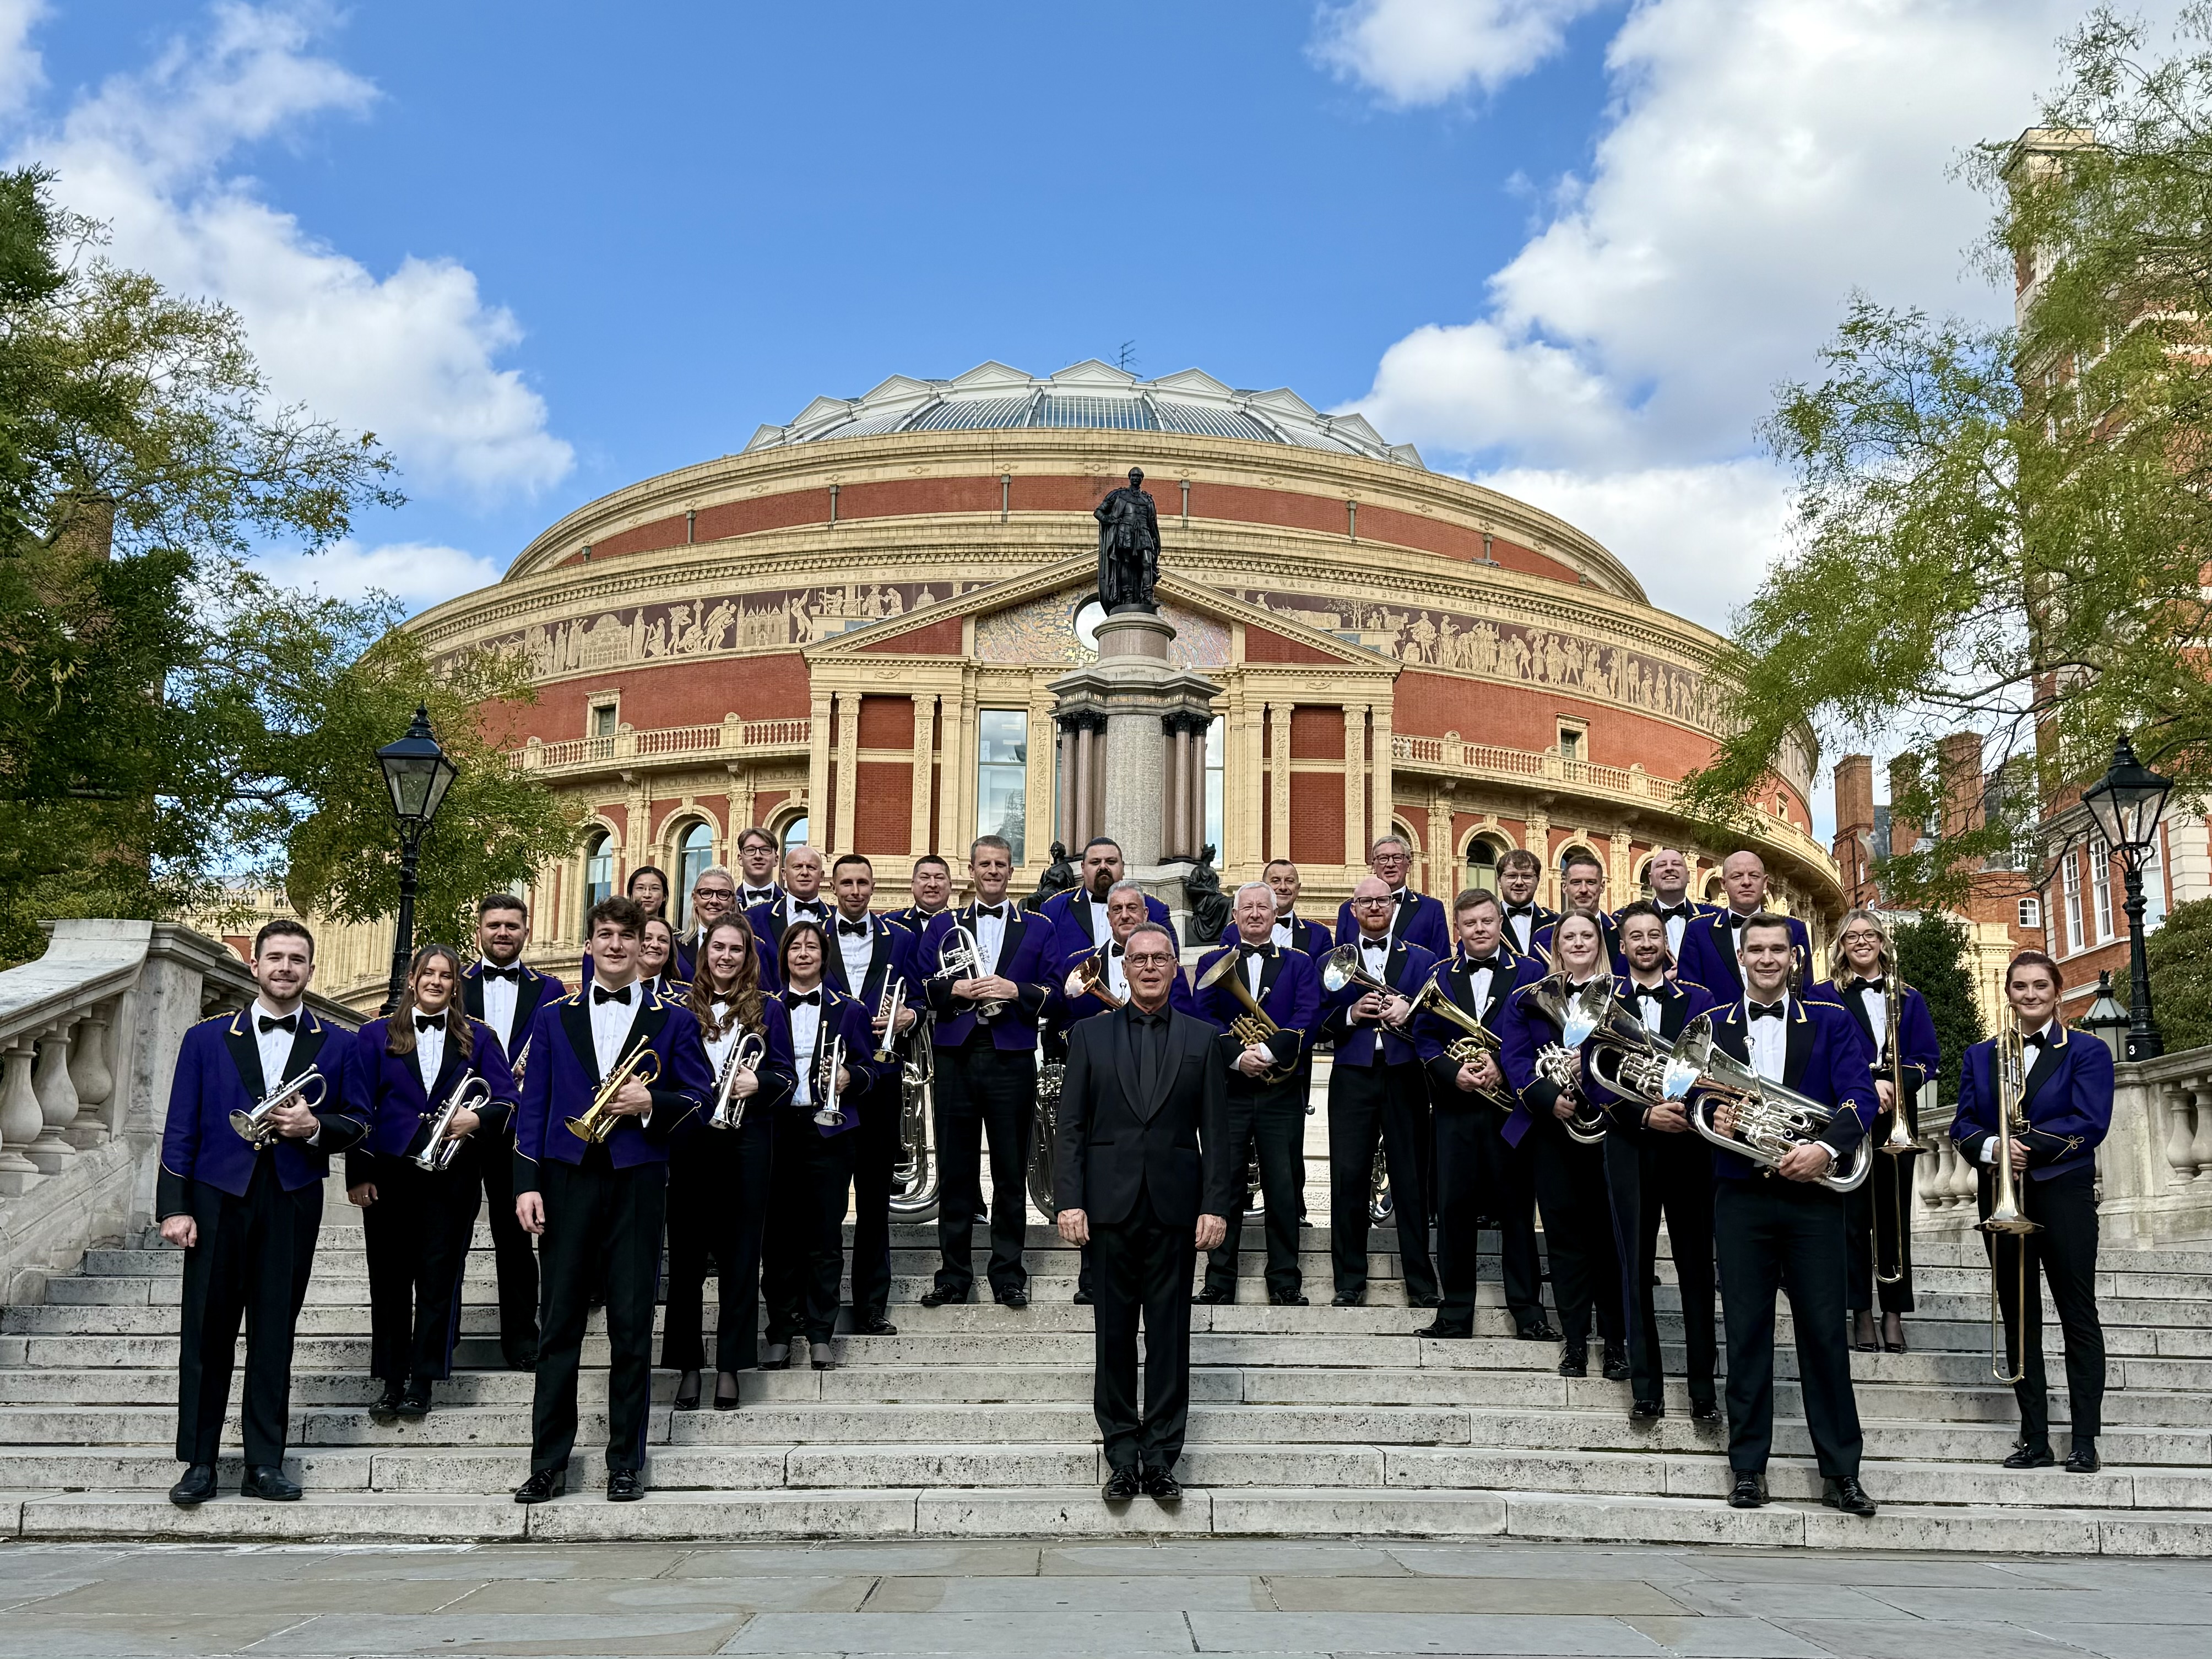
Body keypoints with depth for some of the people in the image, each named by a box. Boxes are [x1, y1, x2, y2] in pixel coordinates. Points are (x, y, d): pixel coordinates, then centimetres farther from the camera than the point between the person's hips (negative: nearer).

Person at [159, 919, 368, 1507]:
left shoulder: (337, 1045, 8)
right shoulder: (206, 1038, 7)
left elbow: (356, 1123, 9)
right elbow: (181, 1129, 4)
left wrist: (315, 1126, -12)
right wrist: (174, 1206, -3)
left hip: (293, 1202, 1)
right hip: (218, 1196, 0)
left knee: (274, 1334, 5)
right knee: (207, 1332, 0)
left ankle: (265, 1463, 13)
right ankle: (199, 1462, 11)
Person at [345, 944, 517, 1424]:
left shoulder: (477, 1038, 8)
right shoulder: (376, 1037, 7)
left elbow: (508, 1100, 2)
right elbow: (358, 1107, 3)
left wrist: (478, 1119, -20)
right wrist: (359, 1174, -4)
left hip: (452, 1177, 0)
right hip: (390, 1176, 0)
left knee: (439, 1279, 1)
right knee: (390, 1280, 4)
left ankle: (421, 1384, 9)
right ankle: (392, 1382, 13)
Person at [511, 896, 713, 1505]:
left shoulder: (672, 1021, 8)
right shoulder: (554, 1017, 12)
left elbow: (700, 1099, 5)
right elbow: (533, 1104, 7)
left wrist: (651, 1102, -13)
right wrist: (526, 1183, -2)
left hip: (638, 1181, -1)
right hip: (567, 1178, 1)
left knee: (632, 1325, 2)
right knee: (558, 1323, 2)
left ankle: (626, 1462, 13)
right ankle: (549, 1464, 9)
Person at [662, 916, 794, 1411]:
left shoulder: (767, 1009, 7)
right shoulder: (683, 1007, 8)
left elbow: (786, 1076, 5)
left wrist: (759, 1083, -14)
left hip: (746, 1141, 0)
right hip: (690, 1141, 1)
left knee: (740, 1254, 2)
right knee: (686, 1253, 3)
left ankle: (730, 1366, 9)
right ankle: (688, 1365, 11)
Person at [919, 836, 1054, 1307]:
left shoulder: (1037, 928, 10)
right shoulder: (944, 926, 13)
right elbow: (921, 988, 7)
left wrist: (1016, 991, -12)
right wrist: (955, 989, -10)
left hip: (1011, 1056, -1)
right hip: (956, 1056, 1)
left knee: (1011, 1171, 2)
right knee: (955, 1170, 4)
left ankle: (1008, 1275, 10)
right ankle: (954, 1274, 12)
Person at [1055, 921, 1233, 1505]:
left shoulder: (1202, 1039, 7)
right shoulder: (1090, 1035, 7)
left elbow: (1216, 1131, 5)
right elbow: (1070, 1126, 4)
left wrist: (1216, 1206, -4)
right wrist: (1069, 1201, -5)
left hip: (1174, 1205, 0)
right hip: (1110, 1204, 0)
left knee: (1169, 1336, 3)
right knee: (1114, 1335, 5)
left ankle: (1161, 1457, 11)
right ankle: (1122, 1457, 13)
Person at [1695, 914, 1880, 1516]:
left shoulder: (1830, 1023, 7)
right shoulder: (1712, 1025, 11)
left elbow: (1861, 1097, -3)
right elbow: (1692, 1095, 9)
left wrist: (1826, 1148, -20)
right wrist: (1711, 1116, -14)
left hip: (1812, 1193, -1)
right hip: (1740, 1195, 1)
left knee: (1824, 1332, 1)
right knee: (1746, 1333, 3)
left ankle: (1840, 1472, 10)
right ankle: (1748, 1468, 11)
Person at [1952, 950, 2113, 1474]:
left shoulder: (2088, 1053, 2)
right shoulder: (1979, 1056, 13)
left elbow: (2090, 1123, -11)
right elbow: (1964, 1125, 4)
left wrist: (2027, 1146, -19)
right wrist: (1993, 1147, -17)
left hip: (2064, 1195, -4)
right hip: (2001, 1197, 4)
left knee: (2078, 1315, 0)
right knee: (2019, 1318, 6)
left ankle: (2084, 1440, 3)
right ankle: (2034, 1437, 11)